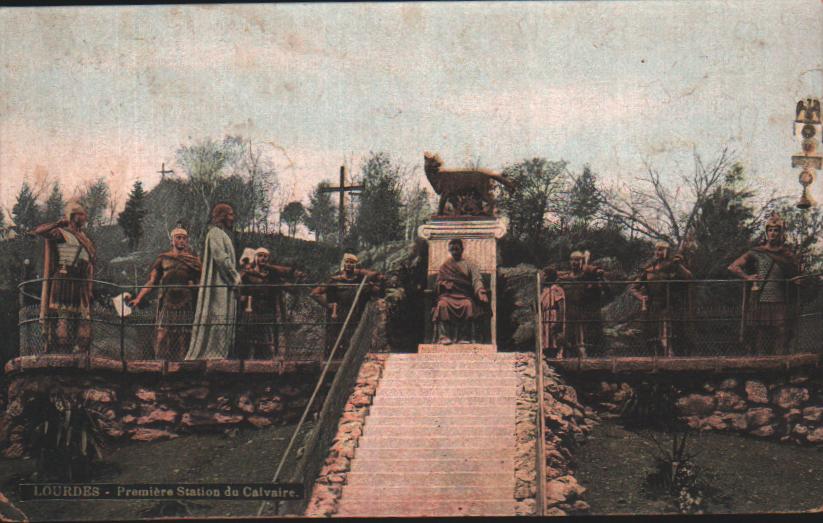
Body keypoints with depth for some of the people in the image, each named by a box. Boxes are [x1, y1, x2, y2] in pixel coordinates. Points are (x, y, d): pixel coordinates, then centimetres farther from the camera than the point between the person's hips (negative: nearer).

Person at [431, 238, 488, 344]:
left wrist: (480, 292, -21)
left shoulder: (469, 264, 14)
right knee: (442, 305, -34)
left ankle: (464, 337, -35)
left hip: (464, 295, -1)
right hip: (448, 295, 1)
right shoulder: (444, 266, 21)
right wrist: (445, 284, -6)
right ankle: (444, 336, -40)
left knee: (468, 305, -36)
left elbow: (476, 280, -1)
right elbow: (438, 282, 19)